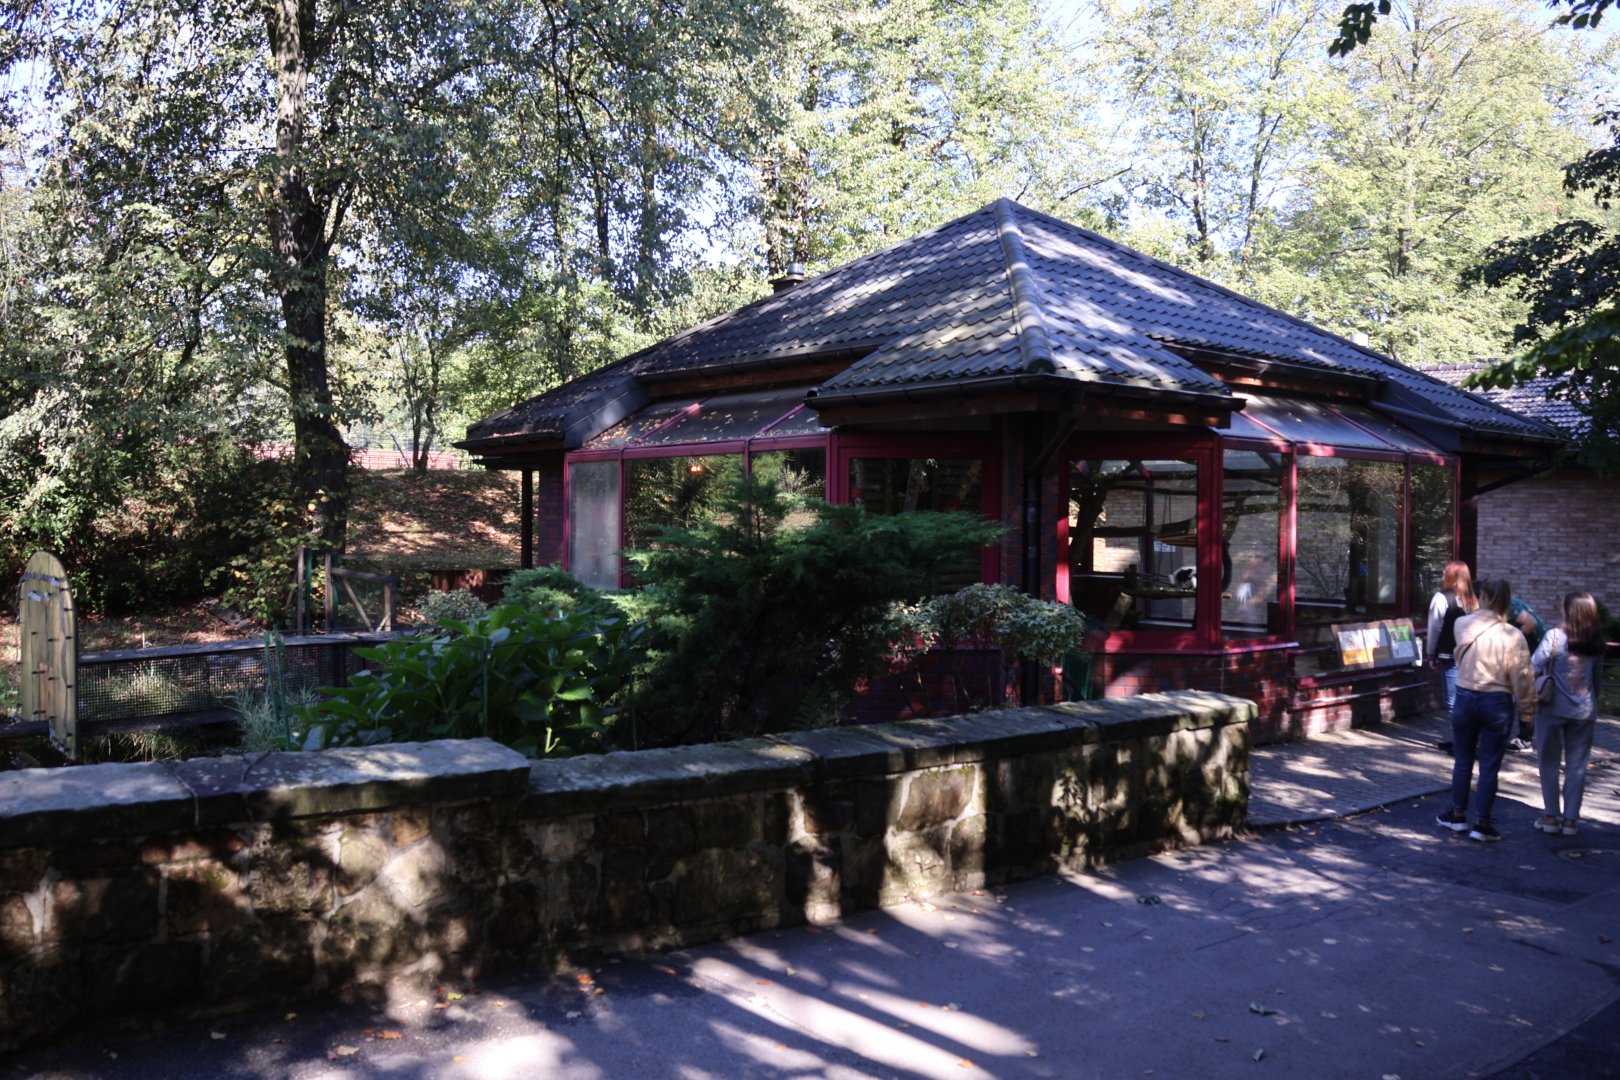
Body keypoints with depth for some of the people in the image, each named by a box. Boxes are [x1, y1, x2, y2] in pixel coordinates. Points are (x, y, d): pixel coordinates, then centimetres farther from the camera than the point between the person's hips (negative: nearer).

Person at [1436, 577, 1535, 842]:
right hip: (1497, 703, -2)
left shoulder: (1462, 625, -6)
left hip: (1465, 698, 2)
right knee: (1489, 766, 6)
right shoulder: (1513, 636, -13)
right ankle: (1481, 823, 11)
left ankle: (1458, 815, 26)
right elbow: (1522, 678, -9)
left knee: (1463, 761, 17)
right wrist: (1527, 710, 3)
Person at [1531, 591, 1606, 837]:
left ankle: (1551, 816, 11)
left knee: (1549, 763, 9)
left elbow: (1534, 667, -13)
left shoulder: (1555, 636, -12)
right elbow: (1598, 677, 9)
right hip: (1584, 712, 3)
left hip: (1553, 708, -3)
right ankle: (1570, 818, 12)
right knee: (1577, 765, 10)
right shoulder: (1596, 642, 1)